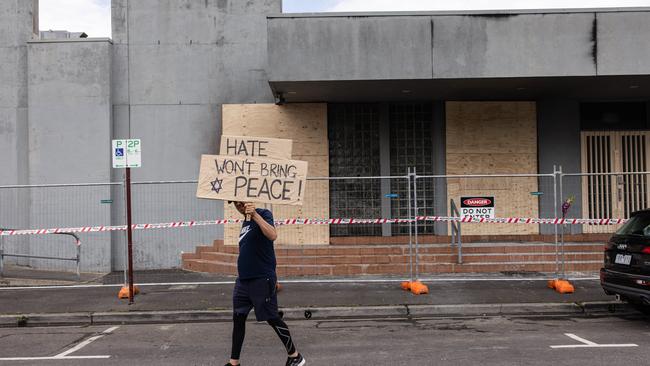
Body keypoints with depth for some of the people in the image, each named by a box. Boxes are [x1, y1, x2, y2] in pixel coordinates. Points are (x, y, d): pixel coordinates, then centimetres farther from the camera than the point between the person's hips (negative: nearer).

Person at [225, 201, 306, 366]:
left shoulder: (263, 214, -9)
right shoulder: (246, 222, 15)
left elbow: (272, 235, -28)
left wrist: (255, 215, -33)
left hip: (262, 280, -8)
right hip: (243, 279, 8)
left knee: (272, 318, -1)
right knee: (238, 319, 9)